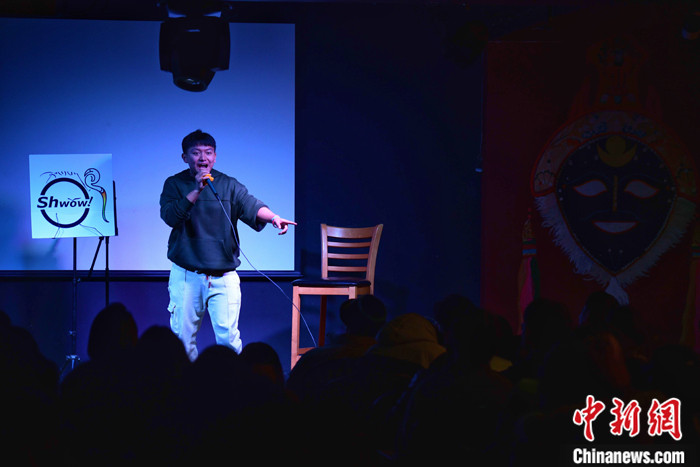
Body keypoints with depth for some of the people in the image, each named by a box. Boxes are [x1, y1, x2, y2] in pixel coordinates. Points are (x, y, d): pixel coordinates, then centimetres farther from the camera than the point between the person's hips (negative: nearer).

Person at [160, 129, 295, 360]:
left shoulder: (228, 185, 5)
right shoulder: (175, 184, 3)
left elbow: (251, 205, -12)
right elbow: (170, 216, -14)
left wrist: (272, 216, -32)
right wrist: (197, 190, -22)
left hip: (224, 276, 0)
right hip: (186, 275, 0)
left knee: (228, 337, -6)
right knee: (182, 336, 5)